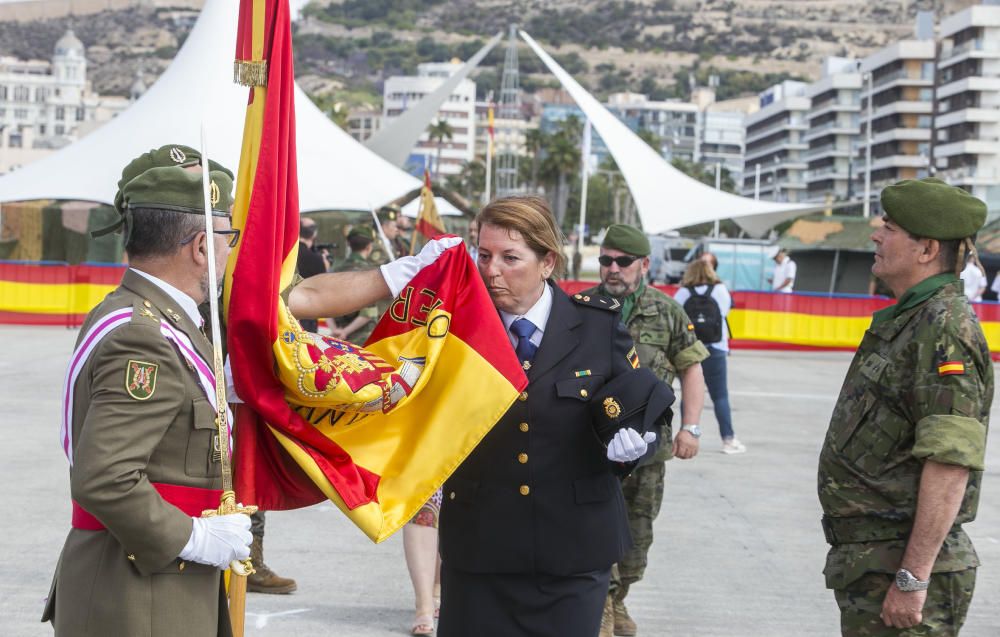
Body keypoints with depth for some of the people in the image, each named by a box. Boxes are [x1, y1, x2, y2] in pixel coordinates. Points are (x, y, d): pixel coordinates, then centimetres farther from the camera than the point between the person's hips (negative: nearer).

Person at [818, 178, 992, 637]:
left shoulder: (945, 329, -18)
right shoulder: (904, 320, 14)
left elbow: (951, 464, -25)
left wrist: (912, 578, -26)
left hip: (903, 565, -10)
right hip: (869, 562, 10)